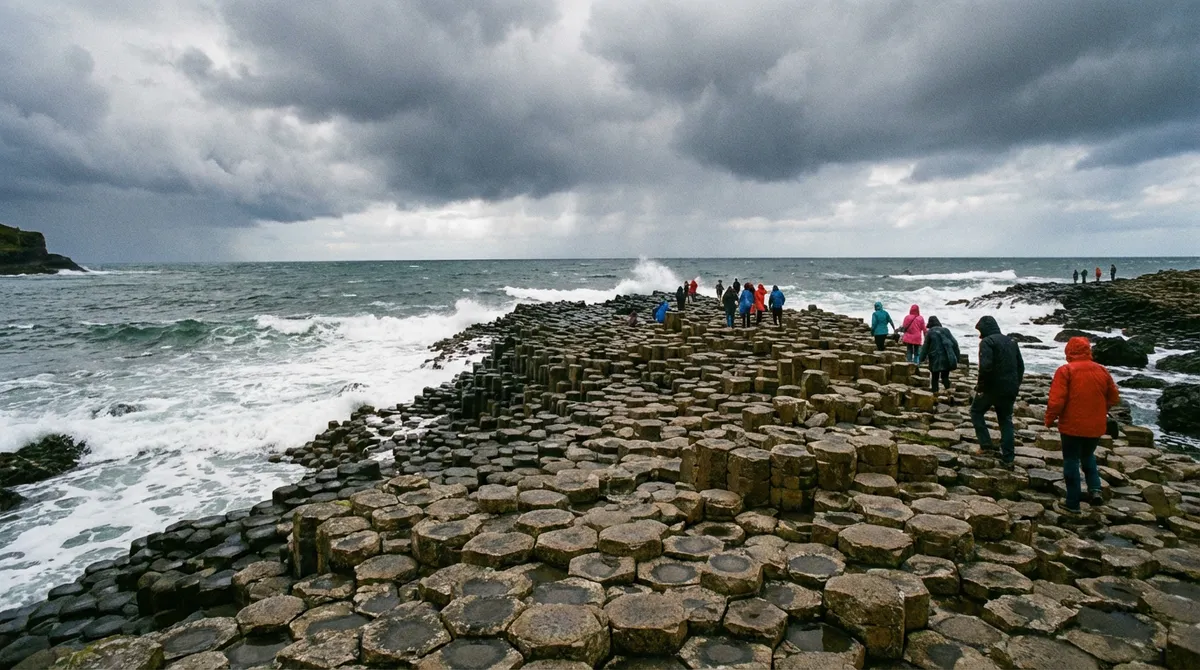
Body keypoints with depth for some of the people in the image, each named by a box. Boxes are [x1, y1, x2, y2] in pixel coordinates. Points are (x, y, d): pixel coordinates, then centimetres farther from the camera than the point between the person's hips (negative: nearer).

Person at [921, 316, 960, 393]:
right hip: (947, 359, 3)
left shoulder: (929, 332, 0)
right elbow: (954, 343, 7)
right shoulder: (946, 330, 8)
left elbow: (925, 346, -1)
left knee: (934, 378, 8)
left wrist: (922, 358, 8)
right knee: (945, 376, 14)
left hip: (936, 359, -3)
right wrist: (956, 357, 11)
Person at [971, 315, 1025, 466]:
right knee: (1006, 420, 13)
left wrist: (980, 385, -13)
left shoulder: (987, 341, -11)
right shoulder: (1011, 341, 14)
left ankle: (986, 444, 3)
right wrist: (1016, 385, 21)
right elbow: (1021, 365, 17)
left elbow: (985, 366, -24)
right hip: (1010, 388, 7)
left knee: (976, 411, 14)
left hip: (993, 386, -7)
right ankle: (1008, 457, 11)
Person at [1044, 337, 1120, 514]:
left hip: (1072, 426, -5)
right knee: (1088, 456, 27)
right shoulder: (1102, 370, 3)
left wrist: (1049, 419, -5)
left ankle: (1073, 504, 10)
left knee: (1071, 461, 6)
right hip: (1096, 426, 5)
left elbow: (1056, 400, -19)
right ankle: (1095, 489, 11)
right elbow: (1113, 398, 13)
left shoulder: (1065, 371, -14)